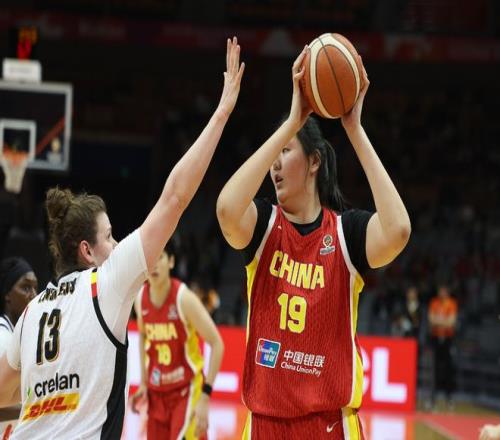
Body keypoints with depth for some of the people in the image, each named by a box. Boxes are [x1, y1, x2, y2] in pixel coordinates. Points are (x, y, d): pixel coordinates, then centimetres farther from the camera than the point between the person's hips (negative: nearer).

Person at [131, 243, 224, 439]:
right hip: (156, 392, 6)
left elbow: (217, 344, -17)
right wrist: (143, 382, 12)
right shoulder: (140, 299, -2)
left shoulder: (184, 299, -19)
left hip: (187, 389, -6)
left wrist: (205, 397, -21)